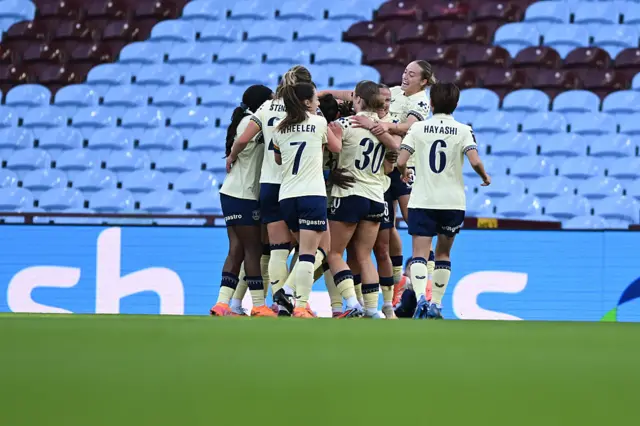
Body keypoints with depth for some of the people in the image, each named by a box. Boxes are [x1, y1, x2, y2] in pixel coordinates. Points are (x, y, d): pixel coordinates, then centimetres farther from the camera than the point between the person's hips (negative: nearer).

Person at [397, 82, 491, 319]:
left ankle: (421, 297, -28)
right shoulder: (463, 131, -1)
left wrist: (404, 172, 17)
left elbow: (400, 161, -7)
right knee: (443, 254, 16)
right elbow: (474, 161, -14)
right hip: (452, 202, 1)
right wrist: (485, 178, 7)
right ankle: (436, 304, 14)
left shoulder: (418, 128, -1)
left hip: (422, 201, -1)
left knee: (419, 253, -5)